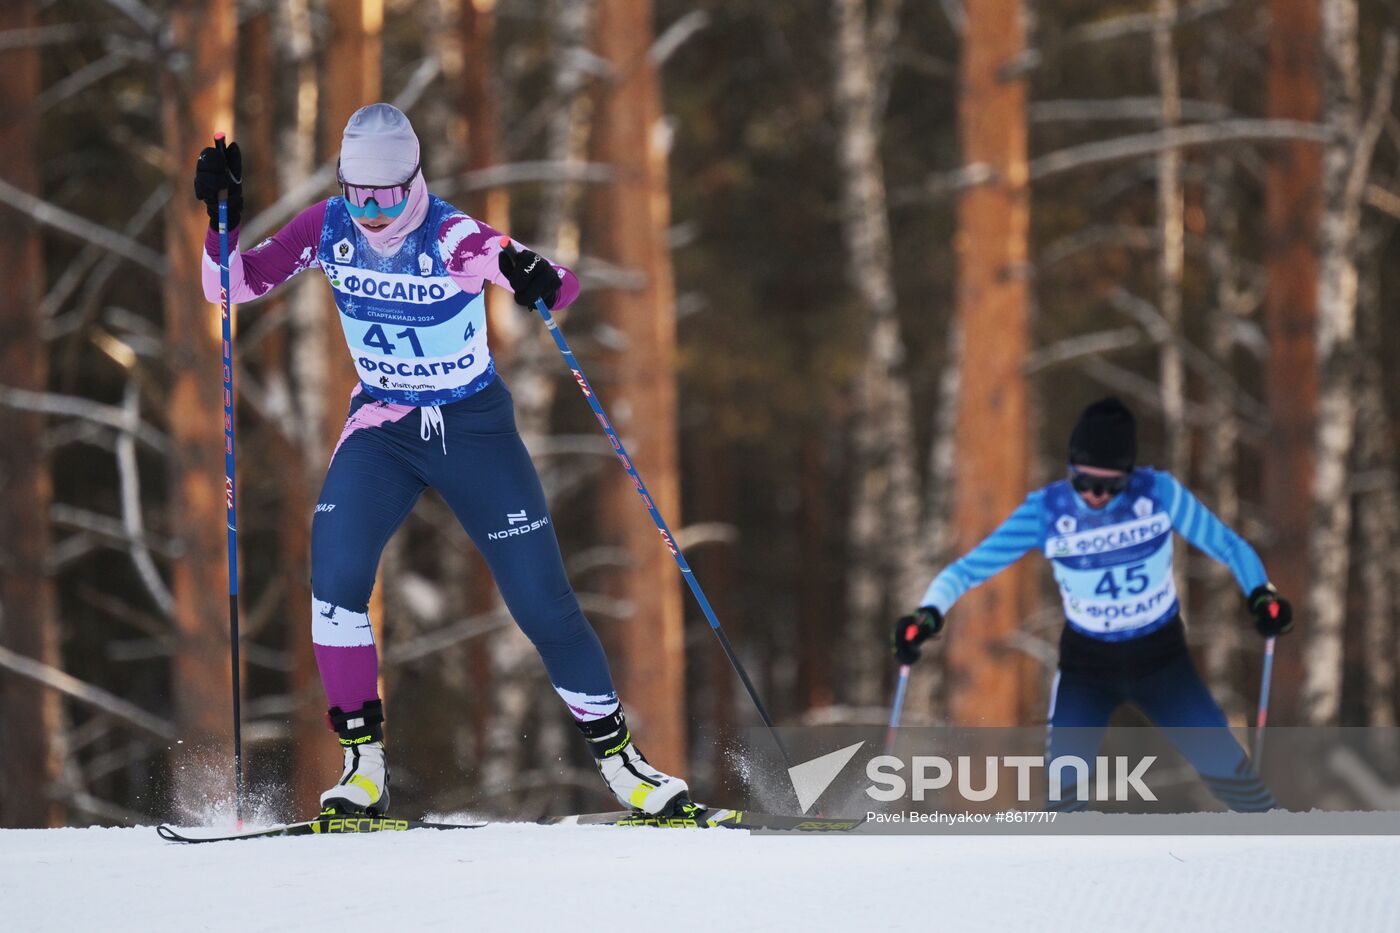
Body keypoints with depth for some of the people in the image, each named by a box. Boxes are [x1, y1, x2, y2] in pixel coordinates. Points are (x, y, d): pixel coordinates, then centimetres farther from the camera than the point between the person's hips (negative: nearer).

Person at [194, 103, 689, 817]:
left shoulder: (454, 239, -22)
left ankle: (617, 756, 12)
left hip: (474, 426, -3)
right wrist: (223, 219, -18)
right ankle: (363, 761, -12)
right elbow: (234, 283, 0)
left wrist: (535, 281, -53)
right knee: (335, 570, -21)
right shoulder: (329, 229, -10)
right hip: (382, 425, 3)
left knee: (540, 598, -4)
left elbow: (563, 289, -31)